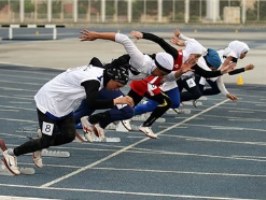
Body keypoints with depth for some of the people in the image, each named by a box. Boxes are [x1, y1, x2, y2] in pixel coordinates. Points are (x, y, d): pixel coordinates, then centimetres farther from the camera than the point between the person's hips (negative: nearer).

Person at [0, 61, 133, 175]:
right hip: (49, 102, -9)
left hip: (63, 105, 9)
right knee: (47, 140, -5)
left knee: (69, 135, -1)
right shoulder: (92, 79, -28)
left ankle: (38, 148, 20)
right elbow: (93, 103, -44)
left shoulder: (100, 73, 0)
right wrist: (116, 101, -41)